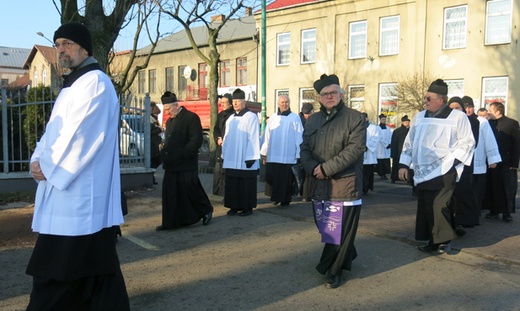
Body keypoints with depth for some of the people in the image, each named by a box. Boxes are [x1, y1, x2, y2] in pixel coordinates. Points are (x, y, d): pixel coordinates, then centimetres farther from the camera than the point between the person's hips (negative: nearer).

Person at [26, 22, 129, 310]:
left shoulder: (95, 82, -11)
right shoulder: (72, 84, 20)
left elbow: (79, 134, -18)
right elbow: (55, 129, 18)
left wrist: (47, 166, -10)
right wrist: (38, 159, 2)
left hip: (81, 191, -9)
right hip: (65, 189, 9)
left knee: (60, 266, -2)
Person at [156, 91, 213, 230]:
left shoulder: (191, 118, -8)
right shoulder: (169, 121, 17)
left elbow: (196, 140, -15)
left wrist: (182, 155, -17)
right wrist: (164, 154, 6)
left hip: (186, 166, -7)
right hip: (171, 165, 7)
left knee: (191, 191, 2)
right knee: (170, 194, 6)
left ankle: (206, 210, 25)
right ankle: (170, 222, 15)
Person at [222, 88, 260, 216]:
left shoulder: (251, 117, -6)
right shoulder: (231, 118, 14)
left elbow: (254, 138, -11)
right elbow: (227, 137, 15)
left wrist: (251, 158, -16)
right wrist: (224, 155, 12)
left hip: (245, 160, -6)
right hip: (231, 159, 6)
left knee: (246, 185, 2)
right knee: (232, 185, 8)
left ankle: (247, 207, 12)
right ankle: (234, 206, 18)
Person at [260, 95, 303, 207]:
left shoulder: (295, 118, -1)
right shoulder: (273, 118, 8)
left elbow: (299, 138, -2)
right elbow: (267, 137, 8)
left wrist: (298, 155, -5)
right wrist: (264, 154, 6)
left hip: (289, 157, -3)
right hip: (273, 156, 3)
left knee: (286, 180, 2)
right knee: (270, 177, 2)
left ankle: (285, 201, 18)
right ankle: (276, 197, 25)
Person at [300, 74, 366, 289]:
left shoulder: (355, 118, -3)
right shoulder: (313, 120, 13)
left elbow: (355, 148, -14)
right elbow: (304, 149, 9)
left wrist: (326, 168, -19)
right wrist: (313, 168, -12)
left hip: (344, 184, -5)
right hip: (319, 185, 5)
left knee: (340, 229, -1)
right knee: (326, 228, 14)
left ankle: (333, 270, 15)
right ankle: (346, 259, 36)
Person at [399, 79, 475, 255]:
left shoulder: (458, 117, -3)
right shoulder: (419, 117, 12)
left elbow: (467, 142, -1)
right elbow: (409, 142, 15)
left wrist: (453, 161, -12)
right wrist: (404, 165, 10)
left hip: (444, 171, -5)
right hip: (422, 171, 6)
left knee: (438, 207, -11)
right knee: (425, 208, 7)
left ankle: (444, 240, 7)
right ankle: (433, 241, 20)